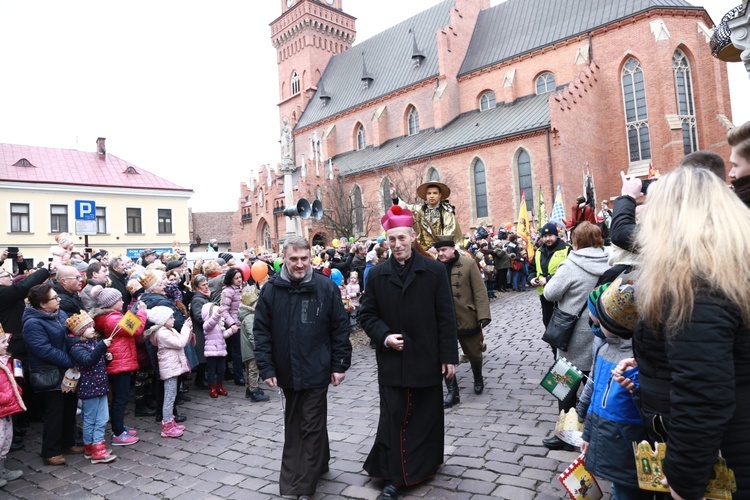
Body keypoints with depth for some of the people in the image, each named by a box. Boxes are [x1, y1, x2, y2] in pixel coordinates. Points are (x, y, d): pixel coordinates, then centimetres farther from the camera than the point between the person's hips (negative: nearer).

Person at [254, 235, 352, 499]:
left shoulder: (326, 287, -9)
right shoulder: (270, 289, -4)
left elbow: (340, 327, -5)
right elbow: (261, 331, -2)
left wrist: (340, 365, -6)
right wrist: (267, 368, -6)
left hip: (316, 370, -3)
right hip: (287, 370, 4)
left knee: (311, 426, 4)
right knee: (294, 424, 19)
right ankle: (318, 464, 42)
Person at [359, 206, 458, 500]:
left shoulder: (434, 271, -4)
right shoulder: (377, 274, 0)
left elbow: (446, 316, -3)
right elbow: (367, 314, 6)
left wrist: (449, 355, -4)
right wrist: (384, 335, -11)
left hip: (426, 358, 0)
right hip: (391, 361, 1)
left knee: (427, 416, 15)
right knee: (393, 418, 5)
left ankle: (426, 464, 38)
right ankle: (394, 475, 19)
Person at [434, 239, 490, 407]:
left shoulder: (468, 263, -8)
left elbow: (479, 291, -9)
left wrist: (483, 316, -15)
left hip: (467, 319, -1)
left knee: (474, 354, 17)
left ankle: (478, 378, 46)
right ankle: (452, 392, 17)